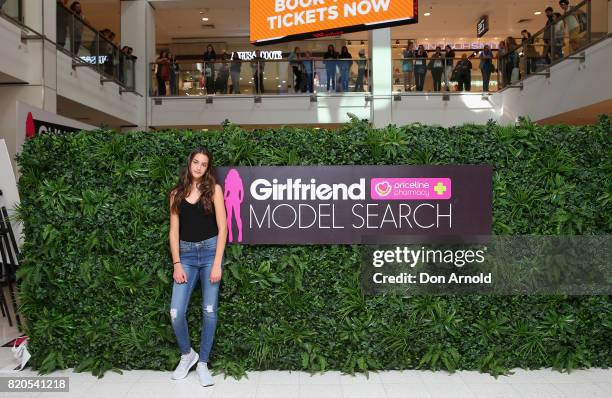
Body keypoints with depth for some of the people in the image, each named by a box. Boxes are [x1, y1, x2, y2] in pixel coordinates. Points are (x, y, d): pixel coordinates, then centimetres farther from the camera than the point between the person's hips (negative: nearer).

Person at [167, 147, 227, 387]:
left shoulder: (214, 189, 0)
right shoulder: (177, 194, 7)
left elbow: (222, 228, -4)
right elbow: (174, 231, 5)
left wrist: (217, 263, -11)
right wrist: (176, 264, -3)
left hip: (210, 251, -2)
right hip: (186, 253, 2)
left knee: (209, 310, 2)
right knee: (176, 312, -5)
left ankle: (202, 363, 19)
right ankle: (187, 354, 22)